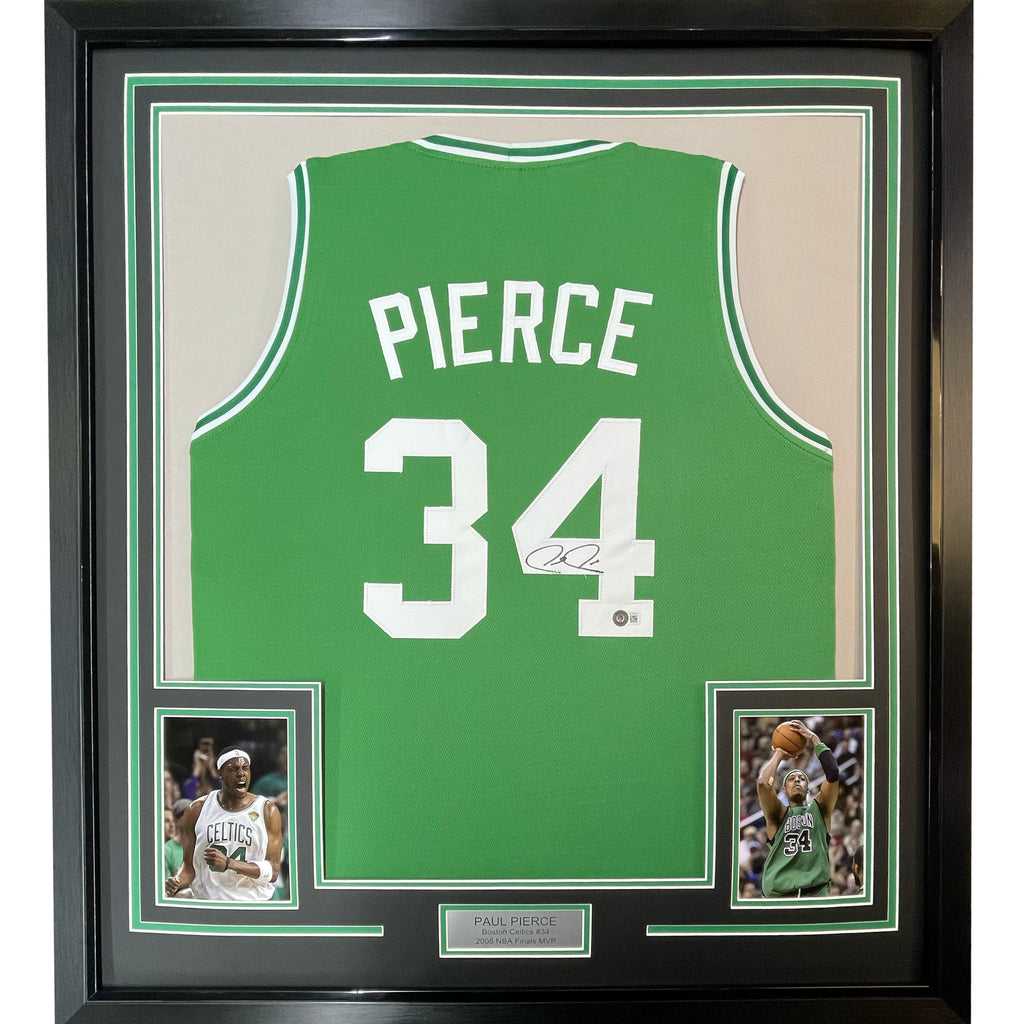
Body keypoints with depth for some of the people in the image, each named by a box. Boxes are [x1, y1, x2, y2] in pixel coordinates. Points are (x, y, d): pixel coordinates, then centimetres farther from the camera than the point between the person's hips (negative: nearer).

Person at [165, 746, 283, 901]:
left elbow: (273, 871, -7)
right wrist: (176, 883, -13)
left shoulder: (267, 811, -2)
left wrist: (228, 864, -18)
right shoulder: (197, 810, 3)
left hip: (253, 898, -2)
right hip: (205, 897, 3)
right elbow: (189, 865, 8)